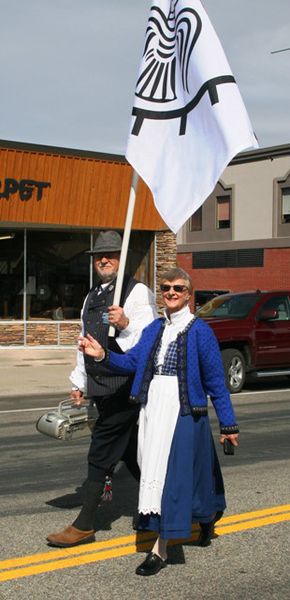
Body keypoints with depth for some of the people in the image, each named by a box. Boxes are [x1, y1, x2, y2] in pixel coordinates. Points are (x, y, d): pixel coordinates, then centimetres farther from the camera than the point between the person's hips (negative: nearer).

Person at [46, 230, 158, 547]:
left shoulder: (138, 292, -8)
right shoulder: (92, 296, 17)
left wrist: (126, 324, -36)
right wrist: (79, 382, 23)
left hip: (124, 387, -9)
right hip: (101, 388, 9)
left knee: (100, 456, -6)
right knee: (131, 453, 16)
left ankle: (84, 526, 1)